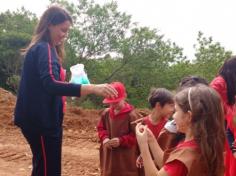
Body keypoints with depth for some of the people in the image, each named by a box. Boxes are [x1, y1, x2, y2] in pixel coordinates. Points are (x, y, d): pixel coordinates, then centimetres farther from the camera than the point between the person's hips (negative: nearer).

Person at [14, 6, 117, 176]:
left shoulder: (43, 48, 16)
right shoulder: (43, 49, -16)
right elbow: (51, 85, -33)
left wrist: (74, 87, 10)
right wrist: (92, 88, -41)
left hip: (42, 120, 10)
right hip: (42, 121, -10)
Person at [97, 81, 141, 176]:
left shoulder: (131, 115, -15)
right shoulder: (106, 113, 2)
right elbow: (100, 128, 13)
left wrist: (121, 141, -21)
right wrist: (104, 138, -8)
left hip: (126, 159, -5)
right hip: (109, 157, 6)